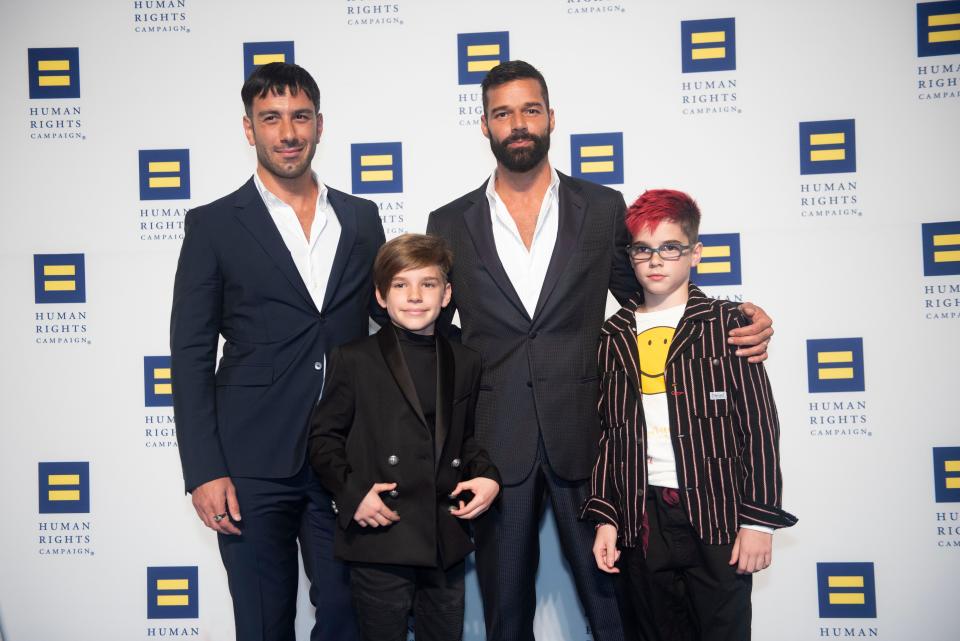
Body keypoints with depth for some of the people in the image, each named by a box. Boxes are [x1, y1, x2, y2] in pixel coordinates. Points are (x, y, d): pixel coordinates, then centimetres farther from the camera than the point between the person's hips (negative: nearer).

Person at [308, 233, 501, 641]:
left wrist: (487, 476, 1)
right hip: (381, 543, -4)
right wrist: (352, 492, -14)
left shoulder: (465, 363, 11)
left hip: (447, 544, 4)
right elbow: (324, 437, 0)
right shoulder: (355, 360, -2)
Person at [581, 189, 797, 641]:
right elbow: (607, 433, 10)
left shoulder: (727, 324, 0)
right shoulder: (613, 337, 9)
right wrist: (605, 518, 5)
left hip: (718, 517, -2)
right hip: (641, 521, 3)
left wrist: (759, 519, -7)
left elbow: (759, 423, -3)